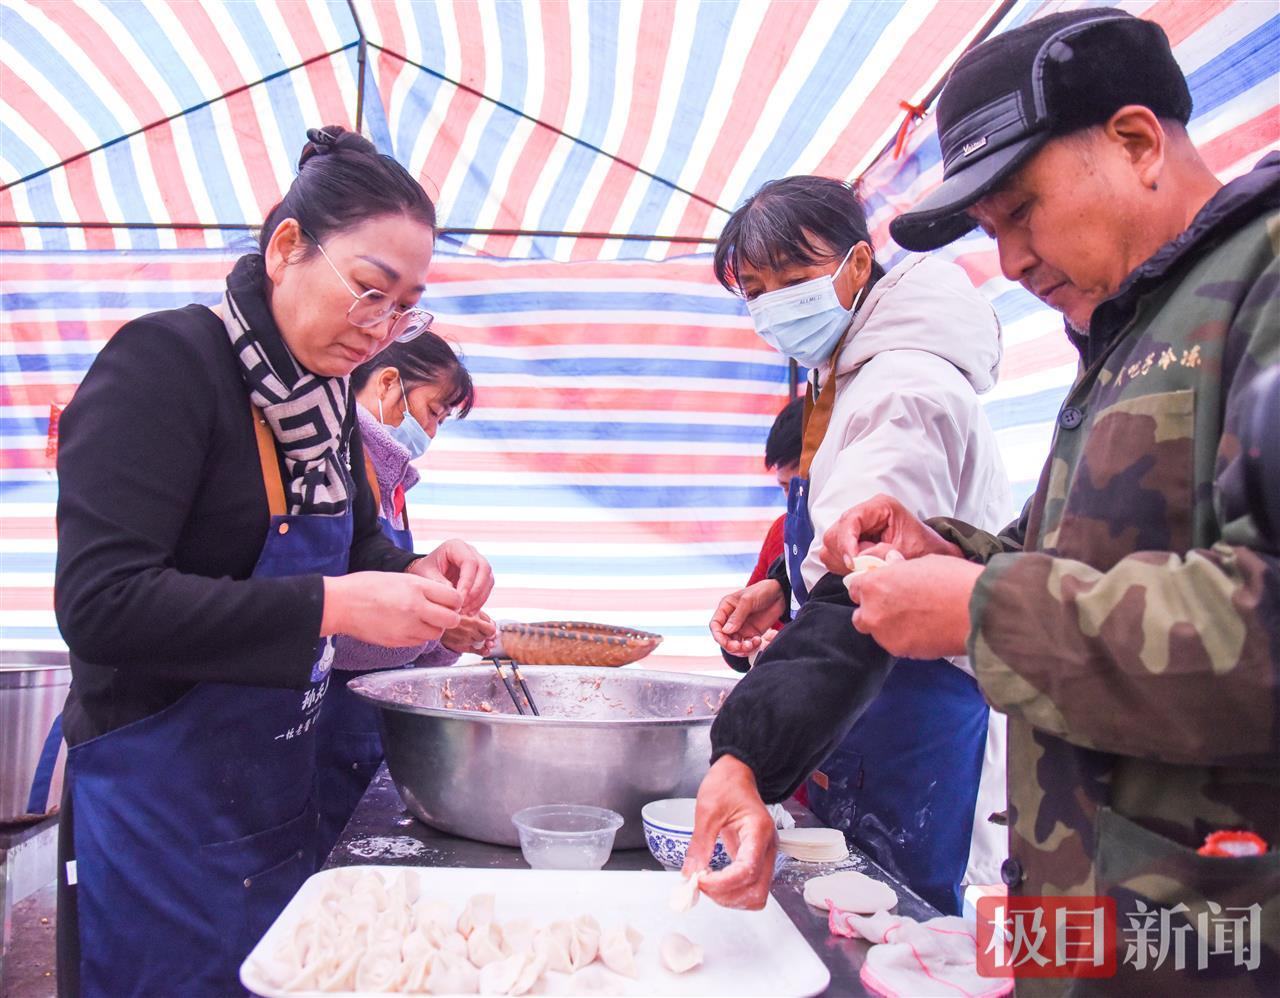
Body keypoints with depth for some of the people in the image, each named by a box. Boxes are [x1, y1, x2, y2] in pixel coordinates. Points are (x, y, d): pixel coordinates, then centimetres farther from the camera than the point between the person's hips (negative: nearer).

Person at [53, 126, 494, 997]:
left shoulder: (325, 390, 5)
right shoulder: (165, 363, -18)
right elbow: (101, 603, -25)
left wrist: (415, 577, -5)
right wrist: (332, 604, -28)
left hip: (280, 792, 7)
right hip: (162, 806, -7)